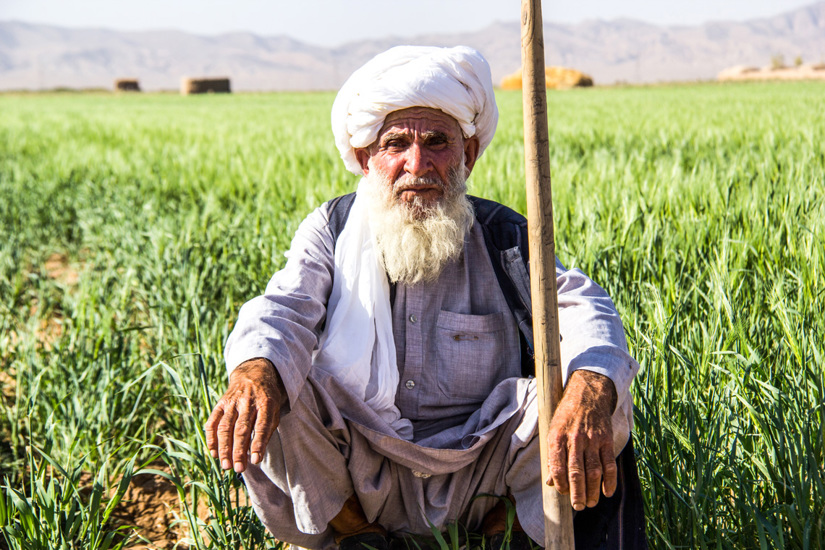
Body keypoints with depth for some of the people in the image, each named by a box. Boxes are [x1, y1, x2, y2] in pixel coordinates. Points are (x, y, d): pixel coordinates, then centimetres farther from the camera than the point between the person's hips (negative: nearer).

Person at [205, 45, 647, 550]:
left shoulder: (503, 237, -3)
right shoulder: (331, 230, -1)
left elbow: (583, 309, -20)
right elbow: (282, 310, -18)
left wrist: (588, 394, -45)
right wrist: (254, 374, -45)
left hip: (480, 470, 0)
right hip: (361, 474, 1)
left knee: (599, 398, -25)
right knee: (265, 394, -26)